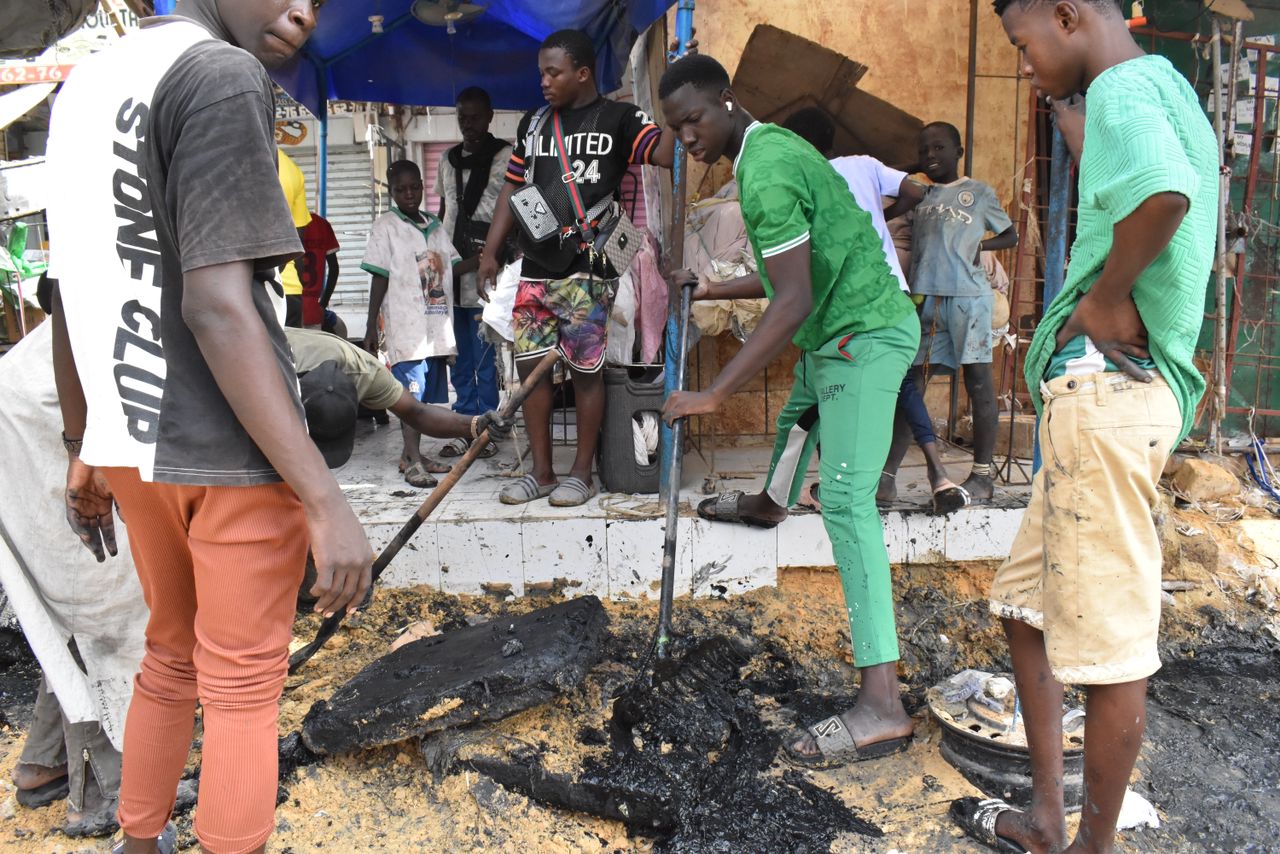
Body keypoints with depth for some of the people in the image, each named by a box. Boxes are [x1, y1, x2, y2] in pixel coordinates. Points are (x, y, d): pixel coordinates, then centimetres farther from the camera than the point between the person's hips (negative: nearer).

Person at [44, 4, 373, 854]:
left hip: (133, 441, 8)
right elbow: (215, 305, -22)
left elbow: (73, 297, 15)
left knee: (170, 659, 23)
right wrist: (325, 499, -23)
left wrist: (83, 449, 22)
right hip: (232, 451, -8)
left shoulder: (83, 85, 13)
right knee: (242, 689, 6)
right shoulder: (224, 77, -13)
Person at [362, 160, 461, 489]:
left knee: (428, 392, 9)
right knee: (411, 391, -9)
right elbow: (379, 279, -3)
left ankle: (412, 453, 20)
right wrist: (371, 327, -5)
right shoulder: (386, 226, 0)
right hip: (405, 326, -6)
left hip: (437, 323, 6)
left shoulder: (435, 226, 17)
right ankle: (413, 461, -8)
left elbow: (451, 267, 17)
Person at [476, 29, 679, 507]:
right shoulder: (533, 122, 15)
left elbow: (666, 153, -16)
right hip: (535, 270, 5)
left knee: (586, 370, 0)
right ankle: (541, 472, 16)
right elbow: (512, 189, 18)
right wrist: (490, 252, 12)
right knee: (530, 365, 5)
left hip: (587, 271, -5)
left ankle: (581, 473, 12)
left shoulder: (618, 120, 0)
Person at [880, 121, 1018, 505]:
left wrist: (982, 244, 0)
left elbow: (1011, 234, 18)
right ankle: (887, 476, -2)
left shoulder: (979, 192, 11)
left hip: (968, 297, -2)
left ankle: (983, 476, 7)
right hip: (923, 297, 3)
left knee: (978, 383, 0)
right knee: (910, 383, -1)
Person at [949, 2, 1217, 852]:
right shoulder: (1166, 91, 21)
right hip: (1102, 391, 11)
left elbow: (1164, 192, -33)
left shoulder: (1124, 87, -10)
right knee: (1026, 604, 18)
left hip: (1107, 389, -11)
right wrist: (1069, 115, 24)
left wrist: (1106, 296, -19)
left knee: (1110, 643, 1)